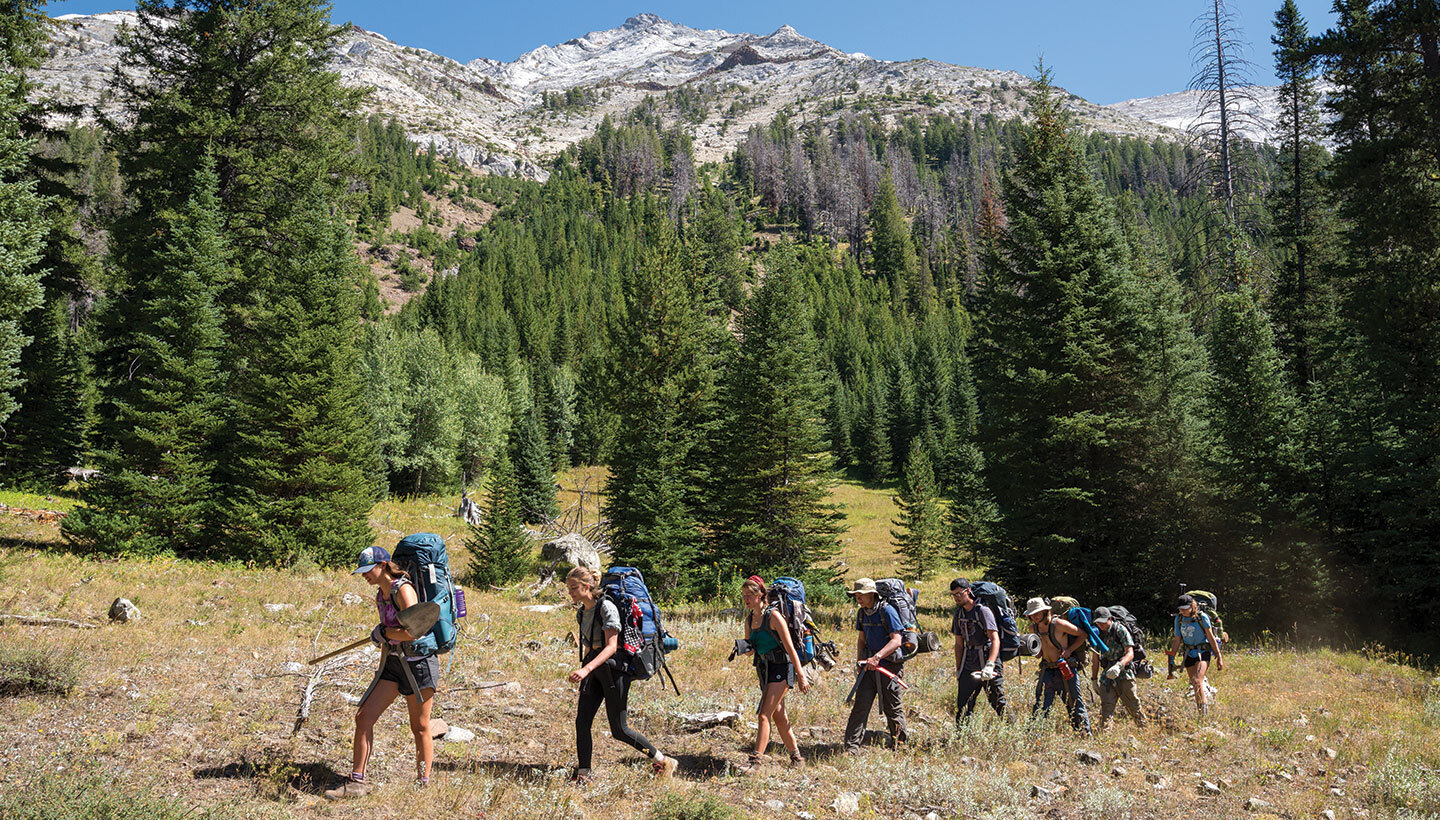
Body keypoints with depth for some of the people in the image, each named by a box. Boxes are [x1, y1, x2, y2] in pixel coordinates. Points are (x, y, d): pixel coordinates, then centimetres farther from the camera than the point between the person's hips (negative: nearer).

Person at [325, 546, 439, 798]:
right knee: (363, 717, 1)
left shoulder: (403, 589, -16)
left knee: (420, 728, 3)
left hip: (419, 663, -8)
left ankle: (423, 785, 16)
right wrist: (382, 671, 24)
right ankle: (357, 781, 11)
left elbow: (412, 632, -27)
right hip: (393, 664, 8)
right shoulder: (381, 595, 11)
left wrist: (382, 632, -12)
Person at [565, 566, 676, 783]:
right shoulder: (583, 611, 9)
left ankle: (662, 762, 12)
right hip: (593, 670, 8)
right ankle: (583, 775, 9)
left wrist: (586, 669, -36)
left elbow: (611, 647, -24)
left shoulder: (606, 607, -17)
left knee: (619, 729, -3)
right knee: (581, 721, -1)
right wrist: (583, 670, 23)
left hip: (614, 669, -8)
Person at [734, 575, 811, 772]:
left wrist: (801, 676, -17)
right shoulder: (749, 619, 7)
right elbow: (750, 645, 18)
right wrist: (743, 647, -7)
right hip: (764, 669, 8)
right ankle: (796, 757, 25)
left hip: (781, 669, -8)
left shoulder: (773, 616, -16)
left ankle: (756, 759, -12)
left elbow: (790, 647, -16)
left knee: (764, 714, -13)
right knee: (778, 716, 13)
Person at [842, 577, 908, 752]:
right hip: (869, 665, 5)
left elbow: (896, 641, -21)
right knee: (861, 704, -4)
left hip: (890, 665, -5)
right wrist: (859, 659, 6)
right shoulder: (861, 613, 7)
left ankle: (900, 744, 24)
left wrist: (877, 657, -32)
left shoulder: (887, 611, -14)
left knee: (892, 708, 5)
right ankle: (851, 747, -4)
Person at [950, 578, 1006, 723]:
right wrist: (958, 669, 14)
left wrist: (989, 665, -33)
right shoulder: (958, 614, 10)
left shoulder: (982, 611, -12)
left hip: (988, 659, -6)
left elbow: (995, 640, -21)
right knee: (963, 706, 3)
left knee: (999, 704, -4)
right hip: (969, 666, 6)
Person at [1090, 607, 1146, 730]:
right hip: (1107, 674, 4)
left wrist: (1118, 666, -39)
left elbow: (1130, 653, -22)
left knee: (1133, 706, 6)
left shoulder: (1120, 630, -12)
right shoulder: (1098, 633, 5)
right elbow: (1095, 658, 14)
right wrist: (1094, 679, 14)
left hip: (1124, 674, -4)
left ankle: (1144, 728, 27)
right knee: (1106, 705, -8)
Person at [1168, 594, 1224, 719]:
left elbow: (1211, 638, -7)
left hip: (1203, 652, -5)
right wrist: (1171, 657, 6)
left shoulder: (1202, 617, -12)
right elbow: (1177, 640, 7)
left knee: (1197, 681, -20)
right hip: (1189, 654, 5)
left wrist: (1219, 657, -5)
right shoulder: (1179, 619, 1)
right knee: (1194, 685, 7)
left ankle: (1204, 711, -12)